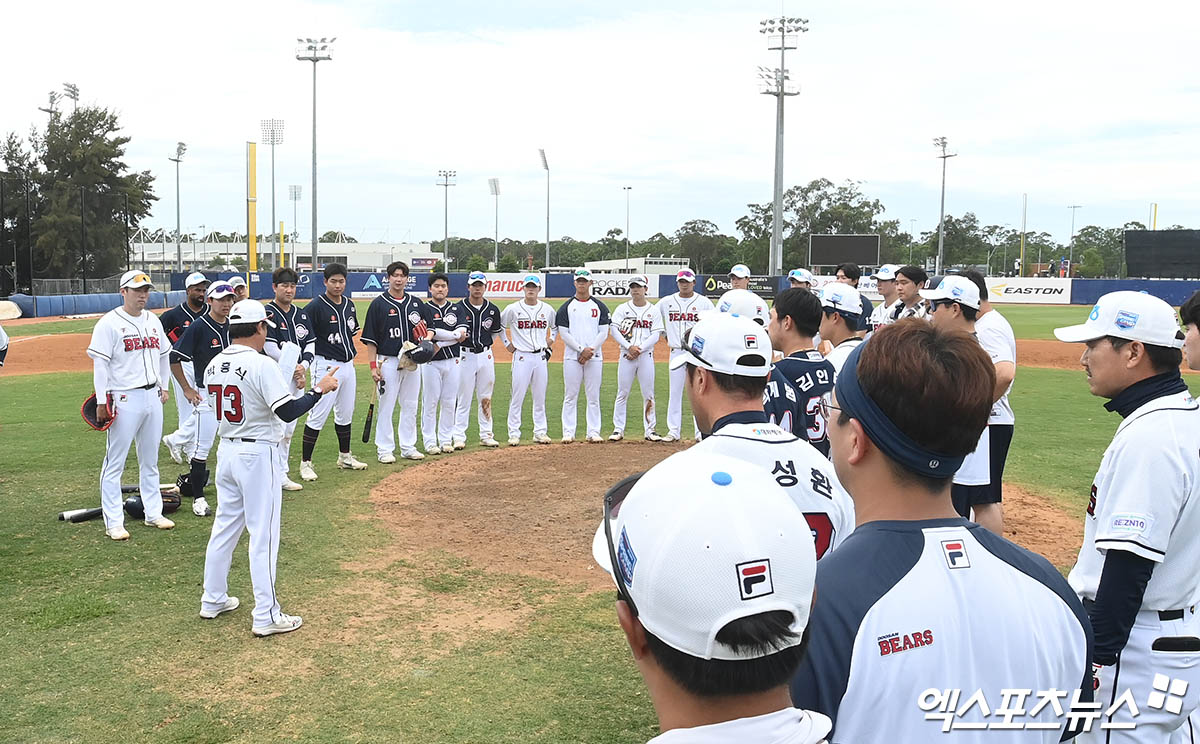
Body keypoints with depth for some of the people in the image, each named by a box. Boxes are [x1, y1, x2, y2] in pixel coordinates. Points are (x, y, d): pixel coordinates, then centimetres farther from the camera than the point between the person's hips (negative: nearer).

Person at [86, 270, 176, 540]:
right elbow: (100, 363, -12)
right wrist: (101, 402, -15)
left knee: (150, 460, 15)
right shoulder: (109, 323, -9)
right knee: (115, 462, -2)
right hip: (124, 399, -7)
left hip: (152, 397, 7)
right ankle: (114, 522, 3)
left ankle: (153, 512, 24)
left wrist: (163, 386, 20)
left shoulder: (153, 321, 12)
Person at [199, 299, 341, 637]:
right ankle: (266, 617, 4)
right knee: (263, 534, -2)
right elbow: (288, 412, -24)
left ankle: (213, 599, 30)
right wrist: (319, 389, -13)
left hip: (227, 450, 8)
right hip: (257, 454, -7)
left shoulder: (214, 365, 5)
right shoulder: (262, 364, -18)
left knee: (225, 526, 19)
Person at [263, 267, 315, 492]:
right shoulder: (268, 313, -7)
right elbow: (270, 349, -14)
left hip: (297, 378, 7)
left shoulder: (302, 314, 14)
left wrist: (303, 366, -6)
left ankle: (282, 473, 21)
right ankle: (279, 475, -5)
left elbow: (310, 344, 12)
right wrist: (294, 370, -12)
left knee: (289, 428, 12)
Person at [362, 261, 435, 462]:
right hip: (388, 361, -5)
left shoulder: (416, 304, 10)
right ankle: (385, 449, 7)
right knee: (386, 406, -1)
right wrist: (373, 366, -11)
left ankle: (408, 447, 19)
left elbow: (429, 329, 16)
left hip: (413, 361, 5)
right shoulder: (378, 304, -3)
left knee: (410, 406, 10)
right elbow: (370, 339, -5)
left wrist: (427, 338, -8)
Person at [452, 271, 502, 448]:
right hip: (465, 356, -3)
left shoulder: (492, 310, 3)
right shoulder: (459, 308, -7)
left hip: (486, 356, 3)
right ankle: (459, 437, 4)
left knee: (486, 398, 9)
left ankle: (486, 435, 18)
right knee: (463, 398, -1)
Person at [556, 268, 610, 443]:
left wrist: (590, 350, -10)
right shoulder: (566, 307, 5)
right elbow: (564, 333, -1)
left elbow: (604, 332, 3)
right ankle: (568, 432, 5)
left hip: (595, 357, 1)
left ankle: (593, 432, 9)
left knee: (594, 396, 3)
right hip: (572, 357, -1)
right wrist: (581, 349, -11)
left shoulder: (600, 306, 9)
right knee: (570, 396, 0)